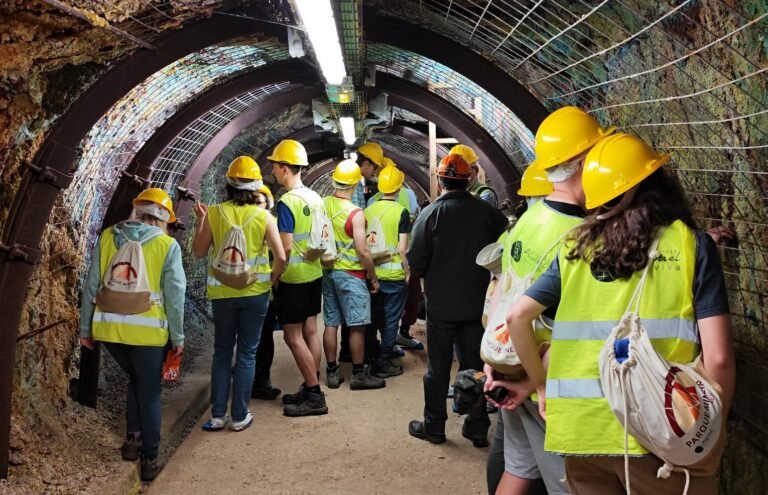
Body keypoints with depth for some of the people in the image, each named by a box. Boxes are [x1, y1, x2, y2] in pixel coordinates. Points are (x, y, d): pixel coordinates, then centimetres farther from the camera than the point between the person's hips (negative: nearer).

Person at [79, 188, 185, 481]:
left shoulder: (107, 237, 4)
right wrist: (178, 337, 4)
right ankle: (150, 459, 15)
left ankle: (133, 439, 25)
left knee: (136, 381, 26)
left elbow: (91, 286, 5)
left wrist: (85, 327, 14)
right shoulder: (167, 245, -4)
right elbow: (174, 295, -4)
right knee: (149, 392, 11)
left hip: (108, 327, 3)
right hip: (147, 331, -3)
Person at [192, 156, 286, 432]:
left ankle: (218, 415, 16)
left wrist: (200, 220, 10)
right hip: (255, 293, -1)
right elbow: (281, 257, -11)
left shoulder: (214, 213, -7)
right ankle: (239, 416, 14)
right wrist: (271, 279, 6)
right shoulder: (263, 217, -9)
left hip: (222, 293, 1)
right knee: (247, 354, 10)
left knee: (222, 352, 16)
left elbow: (199, 251, 2)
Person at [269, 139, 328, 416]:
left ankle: (314, 396, 2)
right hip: (314, 274, 8)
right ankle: (310, 389, 22)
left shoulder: (286, 202, -18)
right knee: (310, 332, 13)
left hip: (294, 278, -8)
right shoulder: (315, 198, 6)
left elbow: (286, 248, -20)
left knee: (293, 336, 0)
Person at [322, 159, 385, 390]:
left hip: (327, 272, 6)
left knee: (331, 323, 11)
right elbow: (363, 252, -17)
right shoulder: (355, 213, -17)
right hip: (350, 274, -6)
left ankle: (332, 372, 19)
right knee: (357, 326, 3)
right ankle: (359, 375, 11)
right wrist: (374, 278, -6)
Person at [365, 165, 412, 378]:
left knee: (378, 317, 19)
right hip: (394, 274, -5)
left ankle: (388, 349, 33)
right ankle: (384, 362, 9)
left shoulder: (368, 211, 1)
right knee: (391, 318, 5)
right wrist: (407, 271, -3)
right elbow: (401, 248, -15)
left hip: (373, 273, 5)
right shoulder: (401, 212, -12)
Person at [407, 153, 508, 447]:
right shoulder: (488, 213, -7)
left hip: (441, 305, -2)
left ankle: (434, 426, 21)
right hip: (477, 304, 2)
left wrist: (423, 274, 10)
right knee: (476, 365, 13)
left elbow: (416, 263, -12)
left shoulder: (431, 214, -12)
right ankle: (478, 428, 20)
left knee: (438, 367, 11)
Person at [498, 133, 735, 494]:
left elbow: (516, 317, 5)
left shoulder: (576, 248, 6)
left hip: (580, 429, 4)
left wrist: (542, 385, 17)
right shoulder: (691, 245, -3)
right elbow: (717, 358, -8)